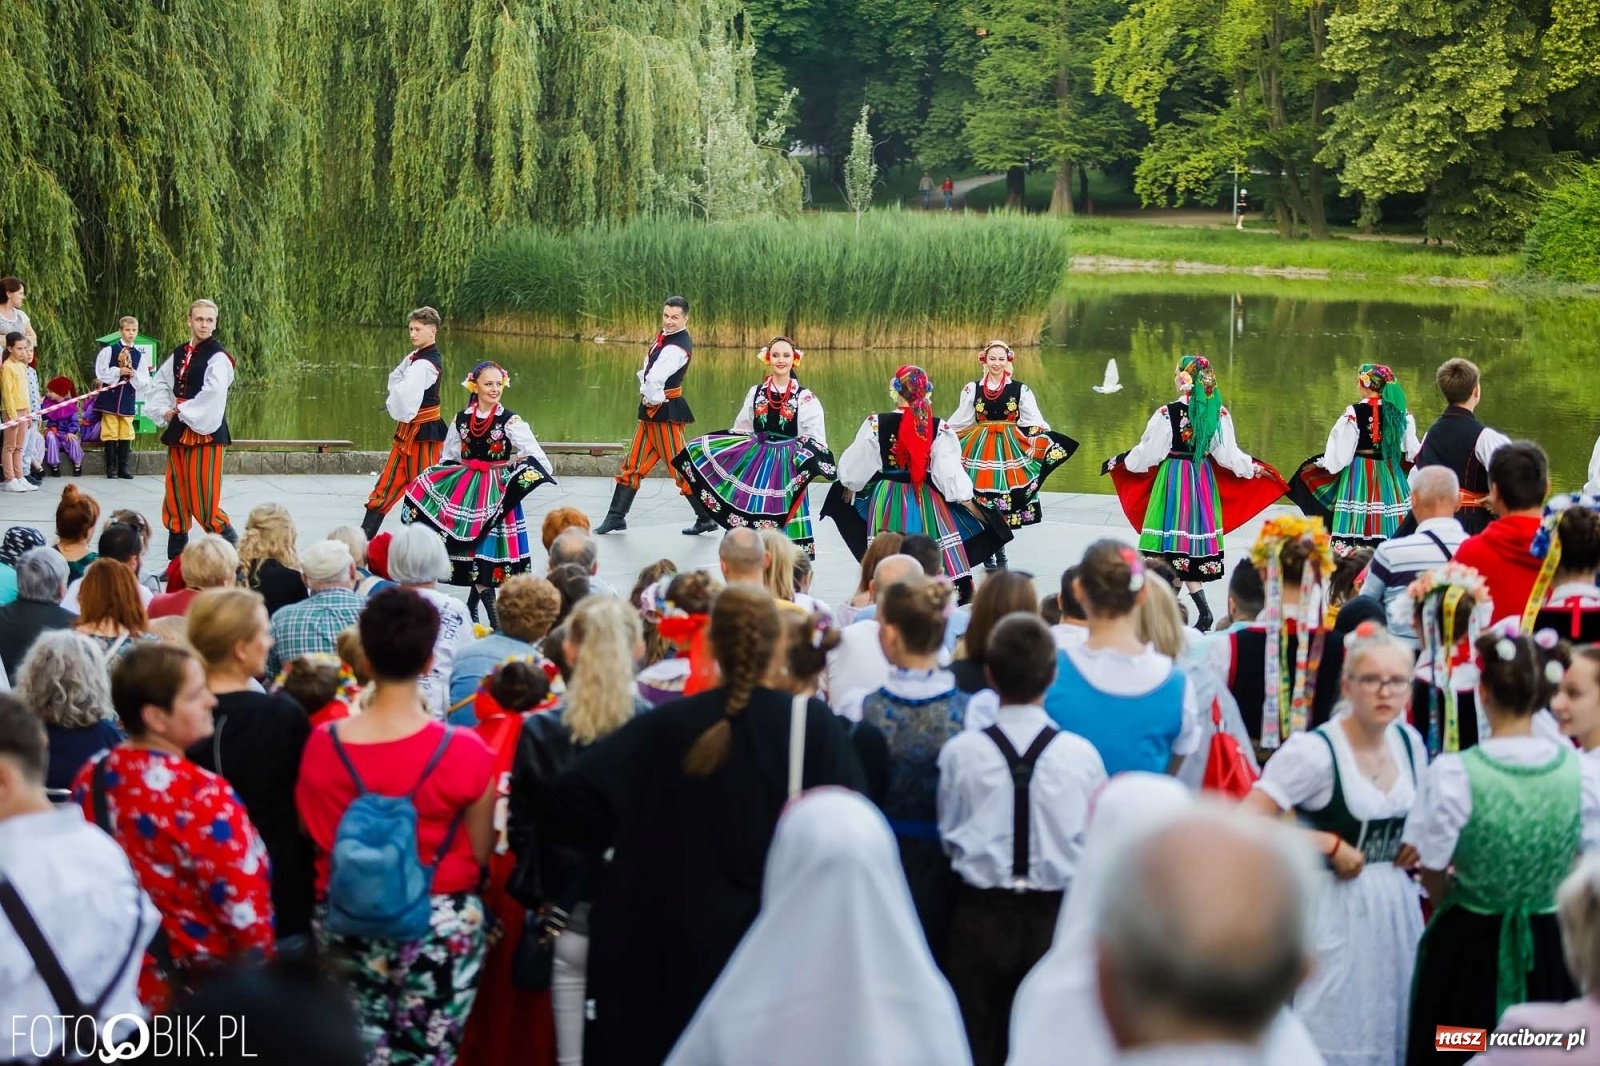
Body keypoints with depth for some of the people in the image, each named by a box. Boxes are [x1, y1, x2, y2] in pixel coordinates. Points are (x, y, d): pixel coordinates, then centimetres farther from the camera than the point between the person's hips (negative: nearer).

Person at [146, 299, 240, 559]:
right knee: (176, 498, 10)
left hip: (206, 432, -7)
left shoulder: (217, 357, -11)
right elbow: (159, 383, 20)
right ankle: (177, 559, 18)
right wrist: (165, 410, 3)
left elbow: (214, 392, -25)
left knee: (203, 500, -9)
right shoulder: (179, 354, 11)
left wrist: (183, 411, -16)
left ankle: (232, 545, 10)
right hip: (179, 432, 7)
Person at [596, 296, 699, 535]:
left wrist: (654, 399, -13)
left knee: (680, 467, -5)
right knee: (634, 464, 12)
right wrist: (649, 396, -4)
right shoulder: (664, 337, 11)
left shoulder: (677, 347, -20)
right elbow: (647, 372, 14)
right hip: (652, 411, 10)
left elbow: (655, 378, -32)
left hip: (666, 412, -10)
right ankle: (616, 517, 18)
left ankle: (706, 517, 4)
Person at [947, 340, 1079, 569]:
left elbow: (1034, 421, -3)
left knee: (1006, 498, -1)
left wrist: (1046, 440, -19)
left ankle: (998, 550, 13)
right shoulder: (972, 389, 7)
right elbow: (959, 421, 10)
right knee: (983, 499, -3)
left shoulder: (1020, 389, 3)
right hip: (981, 449, 0)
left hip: (1010, 449, 0)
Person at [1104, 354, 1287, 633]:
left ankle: (1204, 611, -5)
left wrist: (1120, 462, 9)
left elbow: (1148, 452, -7)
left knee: (1175, 549, 1)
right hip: (1204, 481, 5)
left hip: (1172, 480, -5)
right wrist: (1254, 468, 17)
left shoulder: (1167, 413, -14)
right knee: (1194, 543, 11)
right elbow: (1228, 455, 2)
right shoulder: (1219, 413, -2)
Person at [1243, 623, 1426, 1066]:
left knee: (1393, 1030, 13)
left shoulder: (1410, 743, 4)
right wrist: (1328, 844, -21)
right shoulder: (1314, 751, -17)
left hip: (1397, 904, 7)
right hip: (1337, 909, -6)